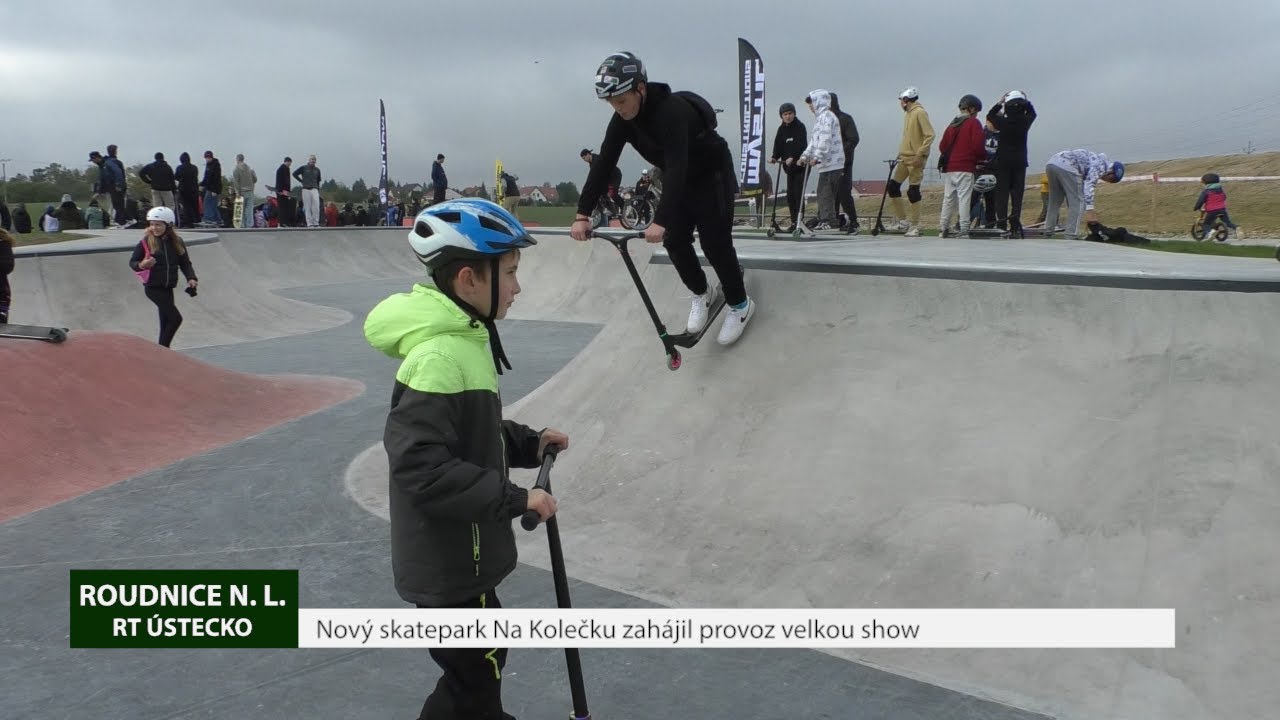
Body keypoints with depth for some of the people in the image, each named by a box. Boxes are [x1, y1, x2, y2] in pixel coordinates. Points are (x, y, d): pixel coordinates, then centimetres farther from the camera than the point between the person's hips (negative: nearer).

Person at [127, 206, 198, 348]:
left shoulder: (177, 242, 3)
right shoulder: (146, 242, -7)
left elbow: (185, 263, 8)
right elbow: (132, 261, -2)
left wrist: (191, 278, -8)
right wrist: (141, 265, -24)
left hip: (168, 288, 5)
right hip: (153, 287, -5)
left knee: (166, 322, 10)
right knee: (175, 318, -13)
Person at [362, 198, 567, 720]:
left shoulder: (463, 339, 6)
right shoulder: (439, 356, -27)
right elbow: (422, 467, -30)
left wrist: (527, 443, 6)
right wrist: (513, 498, -26)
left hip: (465, 550, 10)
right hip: (447, 560, -10)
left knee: (484, 658, 27)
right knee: (475, 672, 6)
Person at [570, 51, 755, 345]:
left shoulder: (672, 111, -36)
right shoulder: (623, 119, -13)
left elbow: (677, 166, -45)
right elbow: (604, 162, -15)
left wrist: (661, 220, -54)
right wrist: (582, 214, -23)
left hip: (712, 175, -7)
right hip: (680, 180, 7)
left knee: (714, 242, -8)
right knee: (674, 241, 0)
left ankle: (740, 304, 10)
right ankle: (702, 293, 22)